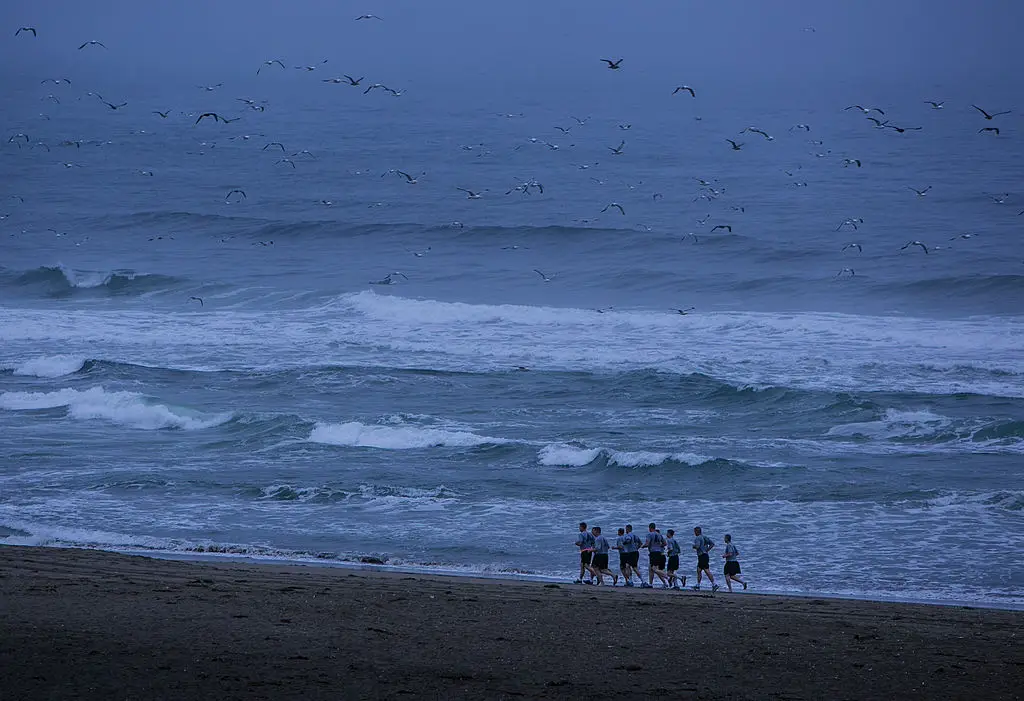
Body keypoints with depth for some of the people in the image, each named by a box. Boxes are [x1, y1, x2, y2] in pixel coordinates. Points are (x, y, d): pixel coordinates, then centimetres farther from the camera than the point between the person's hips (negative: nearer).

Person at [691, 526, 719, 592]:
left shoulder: (697, 538, -10)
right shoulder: (704, 537, 16)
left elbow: (697, 546, -25)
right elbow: (712, 543, 17)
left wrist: (693, 546, -3)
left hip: (702, 556, -9)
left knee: (707, 571, -8)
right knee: (699, 571, 10)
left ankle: (714, 585, -10)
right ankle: (698, 586, 11)